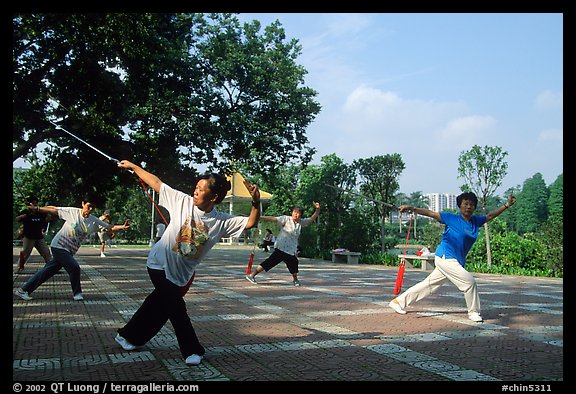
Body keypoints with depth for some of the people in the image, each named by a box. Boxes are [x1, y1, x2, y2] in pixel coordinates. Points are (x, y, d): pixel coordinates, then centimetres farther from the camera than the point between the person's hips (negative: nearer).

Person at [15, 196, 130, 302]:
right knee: (74, 267, -16)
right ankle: (77, 293, 5)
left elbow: (109, 227, -6)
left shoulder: (94, 221, 0)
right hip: (58, 246, -5)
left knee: (48, 271, 9)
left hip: (69, 251, 5)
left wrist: (122, 227, -22)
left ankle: (24, 290, 20)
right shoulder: (72, 211, -9)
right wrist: (37, 209, -9)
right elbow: (53, 209, -2)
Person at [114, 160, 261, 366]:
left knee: (159, 306, 16)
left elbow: (251, 223, -18)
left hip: (180, 273, 3)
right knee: (176, 308, -3)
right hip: (160, 264, -3)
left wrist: (256, 202, -36)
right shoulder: (183, 201, -15)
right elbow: (156, 183, -8)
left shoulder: (223, 222, -12)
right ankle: (192, 350, 14)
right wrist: (133, 166, -4)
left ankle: (128, 336, 38)